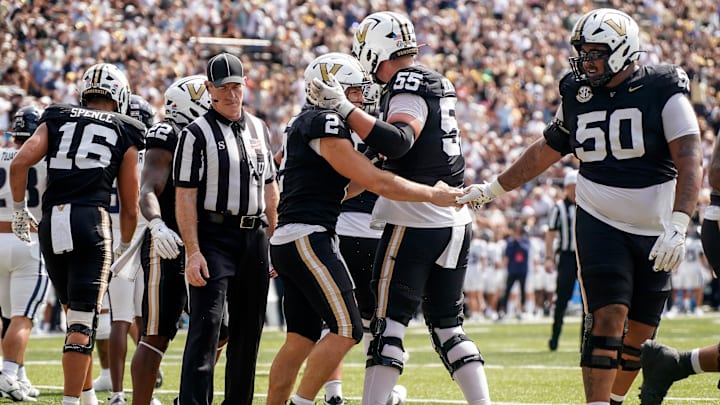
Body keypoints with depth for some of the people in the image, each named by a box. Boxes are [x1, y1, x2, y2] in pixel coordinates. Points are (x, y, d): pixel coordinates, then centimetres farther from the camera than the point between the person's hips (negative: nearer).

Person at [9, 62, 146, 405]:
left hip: (51, 222, 3)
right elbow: (130, 207, 14)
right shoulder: (125, 134, 13)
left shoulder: (57, 120, 17)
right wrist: (124, 248, 27)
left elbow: (20, 163, 1)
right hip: (92, 220, -3)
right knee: (83, 322, -3)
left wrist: (19, 208, 13)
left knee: (75, 313, 18)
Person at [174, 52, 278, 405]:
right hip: (214, 237, -6)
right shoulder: (197, 134, -6)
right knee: (206, 328, -12)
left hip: (254, 237, 6)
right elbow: (185, 197, -10)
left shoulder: (259, 130, 14)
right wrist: (193, 252, -17)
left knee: (248, 329, 10)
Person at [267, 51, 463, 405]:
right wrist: (433, 194, -5)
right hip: (307, 239, -10)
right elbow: (376, 182, -13)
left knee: (301, 340, 11)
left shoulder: (303, 124, 20)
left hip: (287, 242, 10)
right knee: (346, 330, -10)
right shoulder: (325, 125, -11)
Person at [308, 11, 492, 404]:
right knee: (447, 327, 13)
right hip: (455, 221, 9)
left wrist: (344, 108, -27)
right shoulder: (438, 84, 15)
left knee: (388, 324, -6)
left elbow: (397, 142, -28)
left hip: (416, 223, -9)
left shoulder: (408, 87, -11)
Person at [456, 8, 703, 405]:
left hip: (654, 233, -1)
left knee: (639, 334, 5)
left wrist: (677, 226, -29)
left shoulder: (663, 93, -10)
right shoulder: (577, 96, 3)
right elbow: (546, 151, 19)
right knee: (608, 316, -15)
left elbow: (690, 163, -18)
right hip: (600, 223, 1)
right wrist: (491, 190, 21)